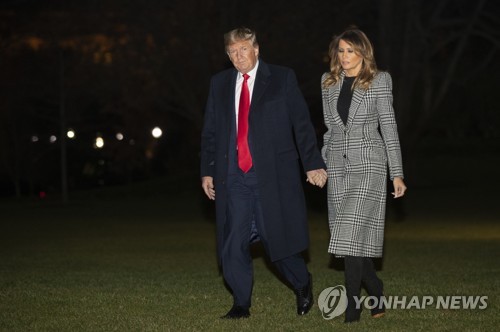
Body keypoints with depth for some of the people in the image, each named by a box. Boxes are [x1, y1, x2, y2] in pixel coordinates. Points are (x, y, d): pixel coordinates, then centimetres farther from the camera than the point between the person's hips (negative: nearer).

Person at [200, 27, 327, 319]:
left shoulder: (282, 78, 2)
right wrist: (208, 171, 10)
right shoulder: (220, 83, 12)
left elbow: (302, 123, -1)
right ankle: (241, 304, 10)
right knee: (233, 243, -1)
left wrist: (313, 164, -9)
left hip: (273, 173, -3)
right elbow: (210, 131, 15)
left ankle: (303, 284, 26)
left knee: (276, 238, -1)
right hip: (234, 176, 3)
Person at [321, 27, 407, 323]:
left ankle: (353, 309, -13)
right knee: (349, 237, 5)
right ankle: (376, 292, 24)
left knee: (353, 234, -15)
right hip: (338, 166, 5)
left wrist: (397, 174, -7)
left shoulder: (378, 81, -2)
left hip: (368, 164, -5)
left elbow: (389, 128, -4)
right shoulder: (329, 82, 11)